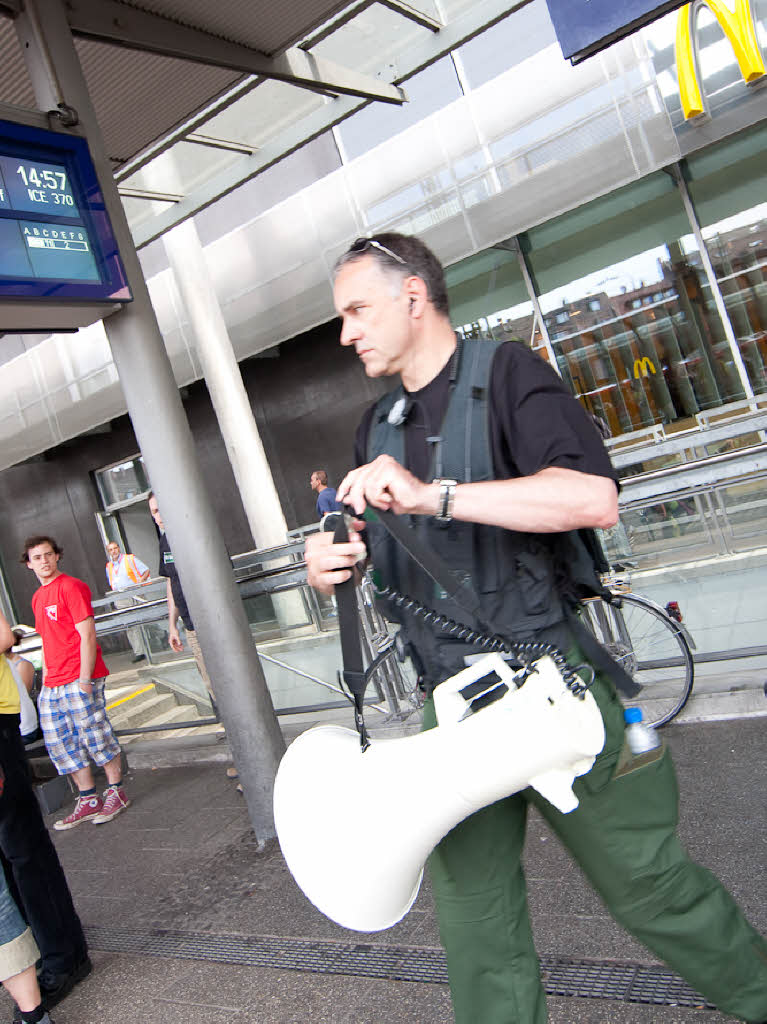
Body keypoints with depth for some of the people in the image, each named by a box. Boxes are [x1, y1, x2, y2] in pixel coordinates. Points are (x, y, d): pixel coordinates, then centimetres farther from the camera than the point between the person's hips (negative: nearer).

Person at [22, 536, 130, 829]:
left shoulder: (71, 587, -8)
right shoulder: (38, 598, 17)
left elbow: (87, 635, -14)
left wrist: (84, 679, -18)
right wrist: (45, 680, 16)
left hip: (79, 679, -8)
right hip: (53, 684, 9)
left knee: (94, 734, -2)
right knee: (59, 741, 9)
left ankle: (116, 793, 12)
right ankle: (88, 800, 19)